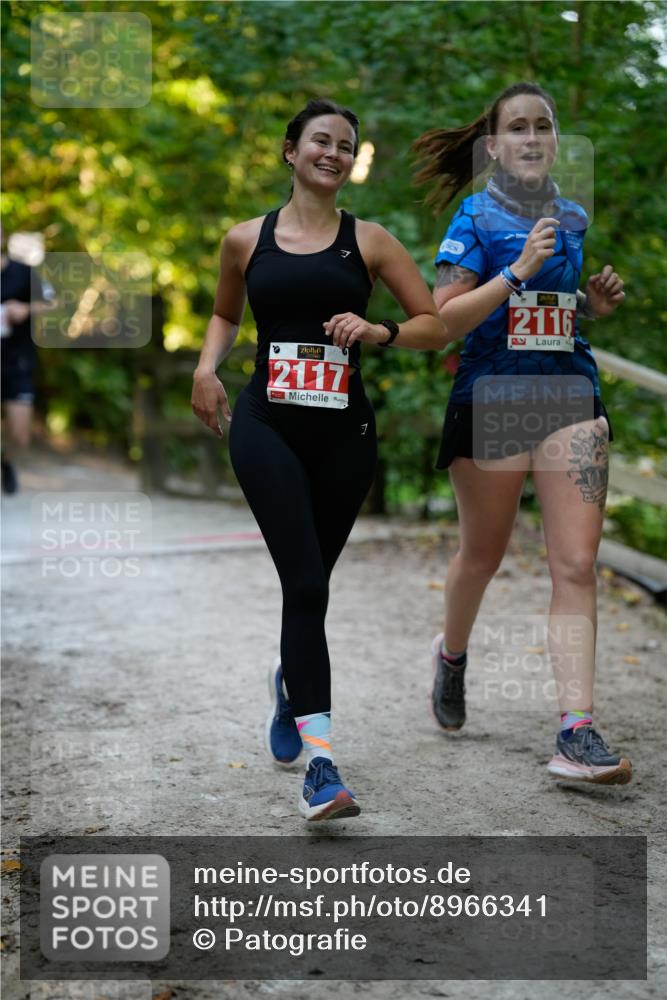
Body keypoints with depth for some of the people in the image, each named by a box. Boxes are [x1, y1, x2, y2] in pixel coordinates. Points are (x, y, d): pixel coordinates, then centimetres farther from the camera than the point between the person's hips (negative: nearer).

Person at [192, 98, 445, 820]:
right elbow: (225, 313, 25)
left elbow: (436, 326, 6)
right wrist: (207, 367, 6)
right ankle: (320, 760, -17)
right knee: (305, 583, -16)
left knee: (308, 581, 11)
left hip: (344, 432, 1)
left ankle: (291, 683, 46)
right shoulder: (246, 240, 7)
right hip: (266, 426, -1)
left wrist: (379, 332, -13)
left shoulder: (368, 240, 5)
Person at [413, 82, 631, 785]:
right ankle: (452, 653, 46)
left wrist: (594, 303, 6)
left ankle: (576, 734, -12)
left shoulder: (573, 218, 12)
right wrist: (520, 270, -19)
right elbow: (442, 322, -12)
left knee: (576, 563, -10)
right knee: (483, 555, 14)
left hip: (569, 393, 3)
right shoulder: (476, 218, -4)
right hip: (491, 397, -3)